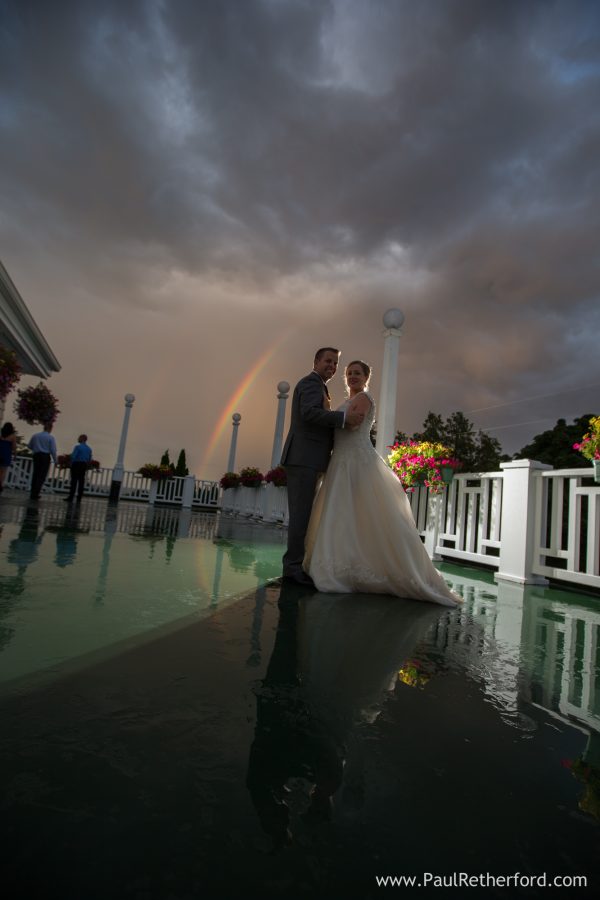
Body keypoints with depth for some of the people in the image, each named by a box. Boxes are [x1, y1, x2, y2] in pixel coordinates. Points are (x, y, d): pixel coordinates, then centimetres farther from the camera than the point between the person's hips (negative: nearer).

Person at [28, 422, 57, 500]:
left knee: (35, 474, 13)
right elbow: (53, 450, -9)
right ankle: (35, 494, -5)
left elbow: (29, 446, 11)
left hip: (36, 455, 5)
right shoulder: (51, 437, -7)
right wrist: (55, 461, -2)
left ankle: (32, 493, 15)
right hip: (46, 456, -5)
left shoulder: (36, 435, 5)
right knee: (42, 476, -1)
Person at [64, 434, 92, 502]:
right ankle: (79, 498, 7)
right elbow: (90, 459, 14)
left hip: (77, 464, -6)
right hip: (84, 465, 6)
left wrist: (71, 464, -2)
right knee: (81, 481, 6)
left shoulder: (78, 447, -10)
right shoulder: (89, 448, 11)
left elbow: (73, 456, -14)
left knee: (74, 481, -4)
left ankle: (71, 498, -5)